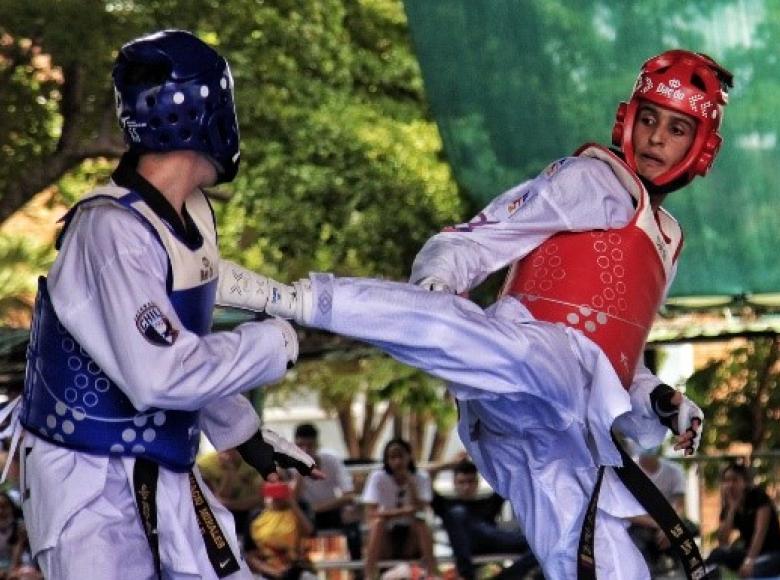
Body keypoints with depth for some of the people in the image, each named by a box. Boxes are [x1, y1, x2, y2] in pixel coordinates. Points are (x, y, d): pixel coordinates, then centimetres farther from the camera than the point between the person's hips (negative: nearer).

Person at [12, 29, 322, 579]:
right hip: (92, 486, -9)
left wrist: (245, 433, 24)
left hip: (163, 472, 9)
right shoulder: (112, 229, -24)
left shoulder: (193, 213, 3)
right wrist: (274, 344, -19)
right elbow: (162, 375, -31)